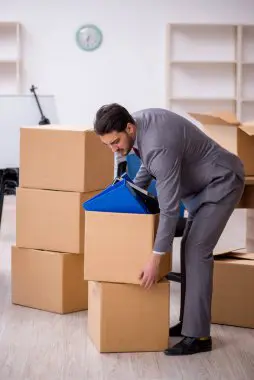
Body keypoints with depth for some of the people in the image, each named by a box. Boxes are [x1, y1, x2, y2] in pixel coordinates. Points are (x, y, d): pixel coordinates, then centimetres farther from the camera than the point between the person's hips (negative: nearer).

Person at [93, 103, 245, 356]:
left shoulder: (160, 145, -34)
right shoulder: (137, 121, -6)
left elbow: (170, 208, -32)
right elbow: (149, 164, 16)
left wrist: (154, 260, -28)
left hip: (222, 182, -10)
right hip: (201, 183, 10)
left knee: (197, 250, -14)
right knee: (190, 247, 10)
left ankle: (198, 335, -12)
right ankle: (190, 321, 16)